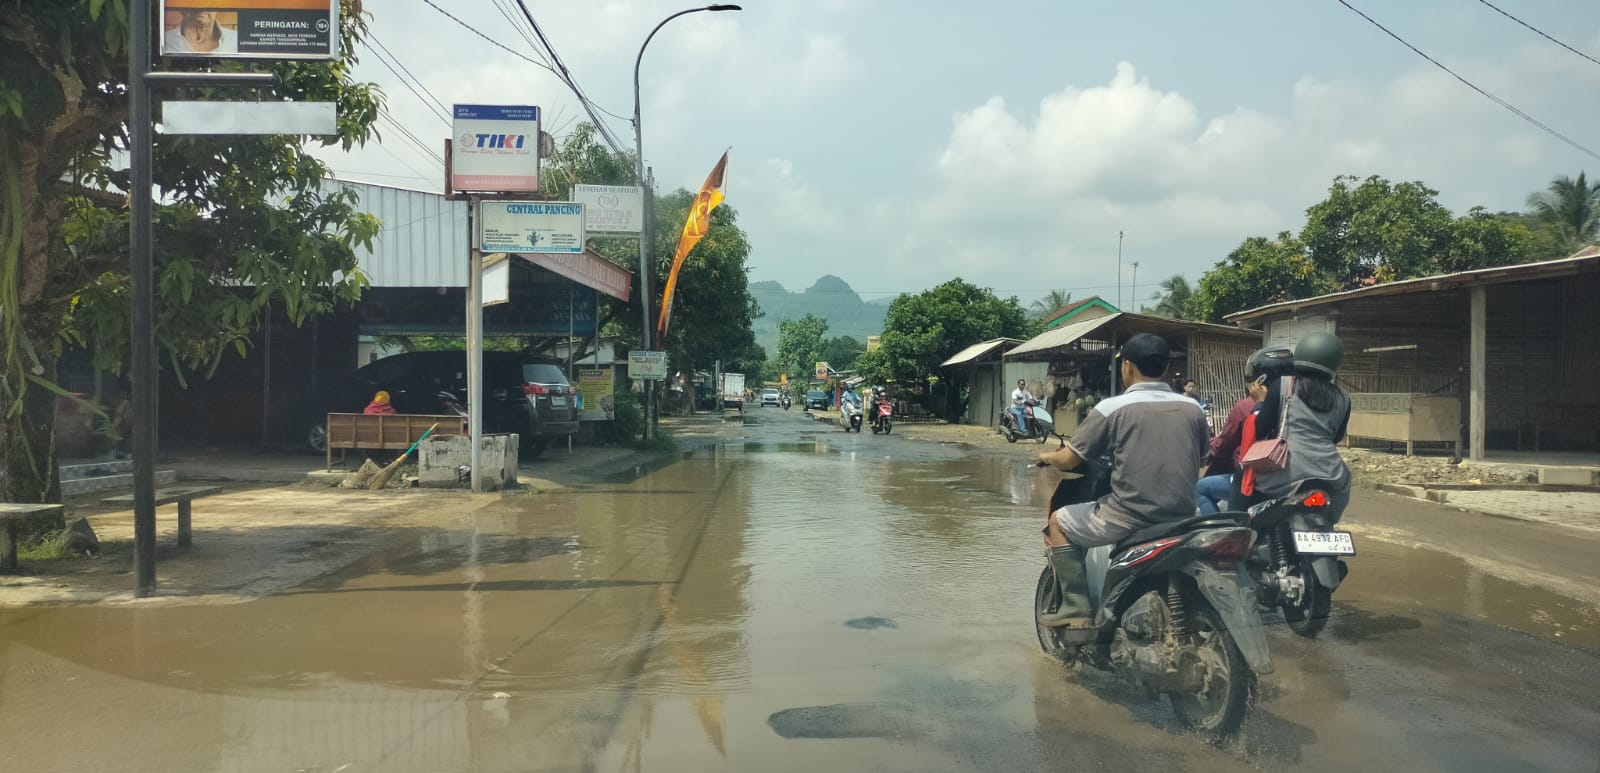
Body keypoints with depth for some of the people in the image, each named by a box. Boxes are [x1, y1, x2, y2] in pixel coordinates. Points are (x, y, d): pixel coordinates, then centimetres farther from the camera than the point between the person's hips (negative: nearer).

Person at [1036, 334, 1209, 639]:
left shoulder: (1112, 408, -9)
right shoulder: (1193, 408, 4)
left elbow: (1068, 460, -6)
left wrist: (1048, 456, 17)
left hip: (1130, 517, -5)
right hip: (1182, 518, 5)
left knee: (1059, 523, 17)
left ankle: (1077, 610, 7)